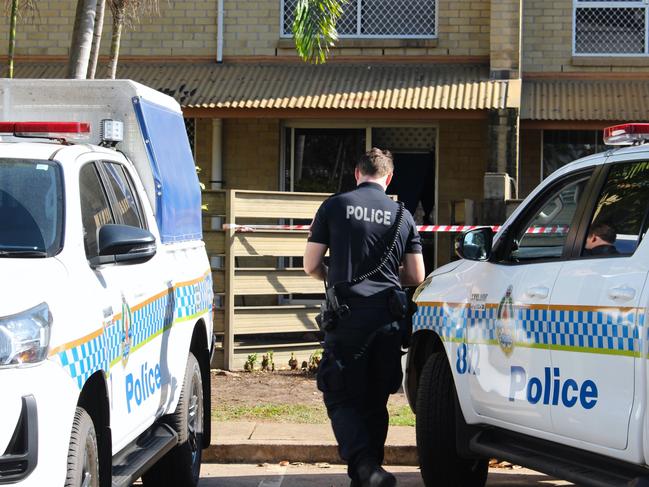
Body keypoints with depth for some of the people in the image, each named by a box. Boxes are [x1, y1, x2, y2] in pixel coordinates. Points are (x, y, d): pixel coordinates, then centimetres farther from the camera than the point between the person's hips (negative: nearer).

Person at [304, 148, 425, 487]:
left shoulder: (335, 207, 2)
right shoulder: (402, 215, 9)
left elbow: (311, 265, 4)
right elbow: (416, 277, 10)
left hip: (347, 315, -3)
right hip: (388, 318, 3)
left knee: (341, 398, 1)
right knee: (375, 401, 16)